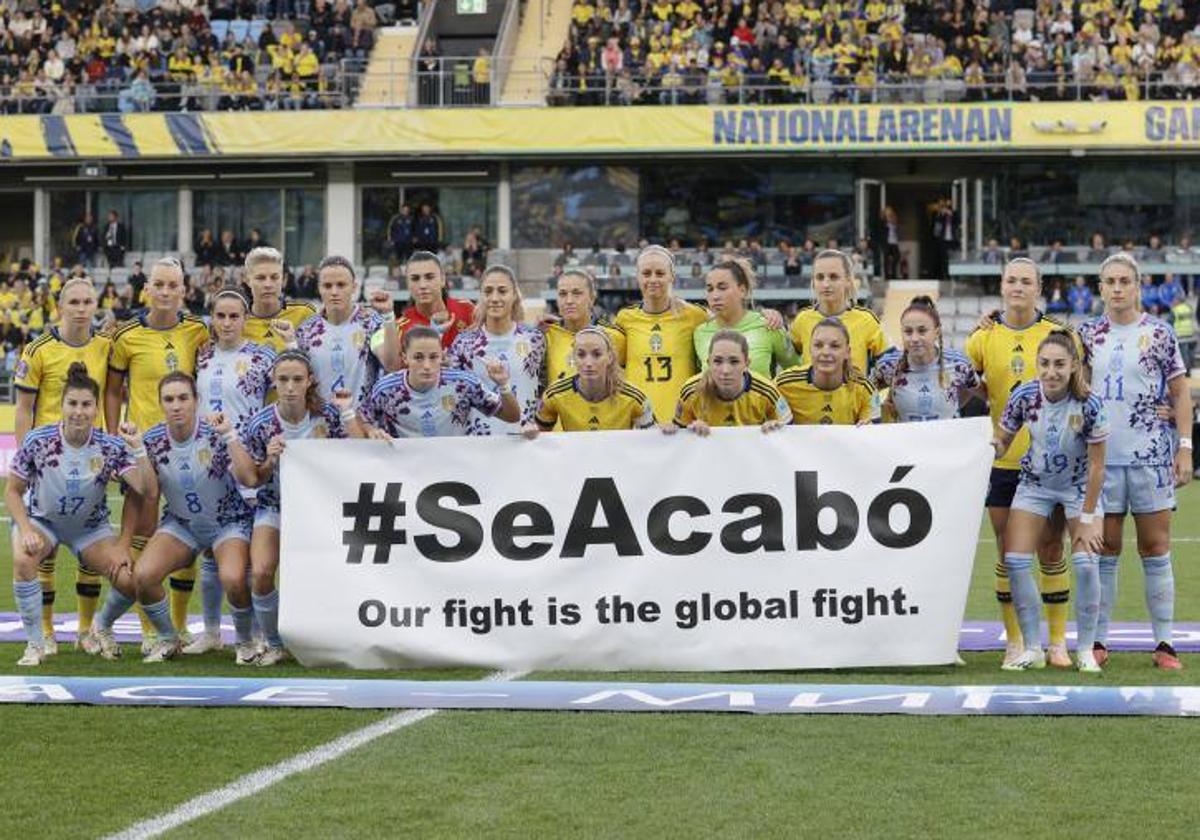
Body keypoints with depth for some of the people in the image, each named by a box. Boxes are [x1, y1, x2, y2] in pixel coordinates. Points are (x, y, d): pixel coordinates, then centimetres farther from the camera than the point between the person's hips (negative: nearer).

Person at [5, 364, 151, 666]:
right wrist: (26, 530, -23)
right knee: (22, 559, -34)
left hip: (90, 527, 1)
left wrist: (137, 448, -38)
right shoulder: (38, 441, -19)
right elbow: (12, 492, -9)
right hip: (41, 519, -1)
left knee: (129, 580, -18)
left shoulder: (110, 447, -18)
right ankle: (35, 645, -17)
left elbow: (146, 489, -27)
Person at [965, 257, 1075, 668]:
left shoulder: (1057, 333, 2)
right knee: (1007, 555, 4)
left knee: (1051, 552, 2)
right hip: (1002, 461, 1)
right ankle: (1015, 642, 11)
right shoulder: (984, 336, 4)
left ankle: (1057, 642, 11)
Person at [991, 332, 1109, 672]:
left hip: (1080, 486, -3)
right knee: (1015, 561, -7)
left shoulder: (1089, 404, -25)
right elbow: (1001, 442, -4)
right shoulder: (1023, 396, -19)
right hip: (1035, 484, 3)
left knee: (1085, 561, -16)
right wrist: (991, 446, -28)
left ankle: (1085, 650, 0)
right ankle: (1033, 649, 6)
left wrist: (1087, 518, -15)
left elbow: (1096, 466, -17)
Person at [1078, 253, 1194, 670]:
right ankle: (1098, 640, 11)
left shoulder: (1158, 333, 1)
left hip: (1150, 455, -2)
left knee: (1156, 549, 1)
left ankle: (1164, 643, 4)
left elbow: (1180, 393, 3)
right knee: (1103, 550, 5)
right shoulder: (1086, 334, 8)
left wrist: (1185, 447, -4)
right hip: (1101, 457, 2)